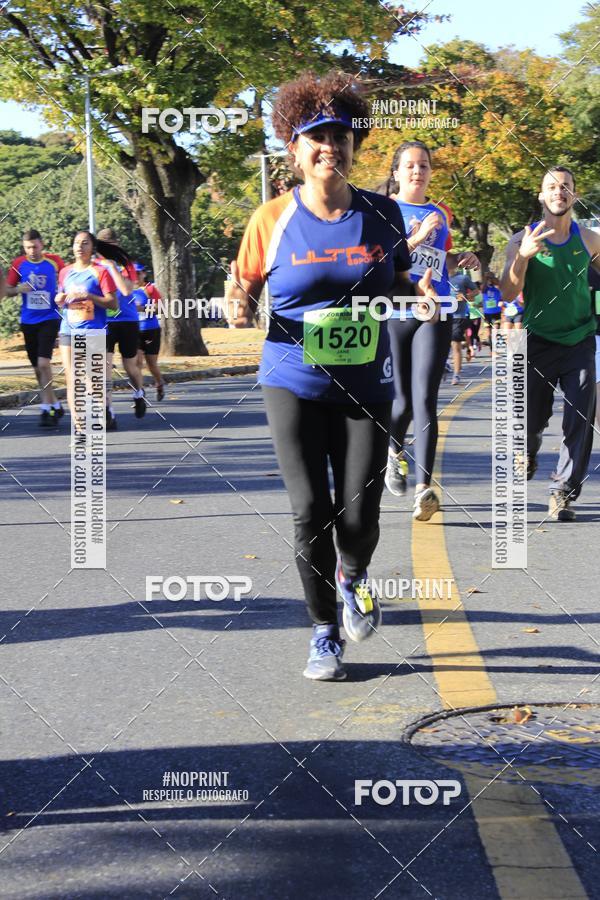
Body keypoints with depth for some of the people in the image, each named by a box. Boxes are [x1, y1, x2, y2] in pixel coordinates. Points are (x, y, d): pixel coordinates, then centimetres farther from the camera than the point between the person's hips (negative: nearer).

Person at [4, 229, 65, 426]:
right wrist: (18, 289, -14)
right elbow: (7, 290, 6)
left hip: (49, 319, -4)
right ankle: (55, 405, 25)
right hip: (28, 321, 4)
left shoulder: (54, 261, -4)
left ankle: (46, 409, -13)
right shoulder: (18, 264, 0)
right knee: (37, 367, 10)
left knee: (43, 362, -17)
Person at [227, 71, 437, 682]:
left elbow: (397, 285, 14)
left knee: (359, 513, -4)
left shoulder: (381, 214, 3)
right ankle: (324, 632, 16)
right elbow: (246, 291, 3)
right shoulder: (273, 219, -3)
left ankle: (352, 575, 34)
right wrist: (240, 309, -20)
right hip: (294, 385, -1)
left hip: (366, 386, 1)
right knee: (310, 511, -4)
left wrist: (419, 295, -8)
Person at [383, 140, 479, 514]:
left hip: (434, 315, 2)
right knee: (403, 400, 4)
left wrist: (463, 259, 9)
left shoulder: (441, 214, 13)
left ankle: (424, 488, -13)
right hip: (393, 315, -2)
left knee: (425, 400, -10)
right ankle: (395, 452, 39)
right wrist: (417, 237, -20)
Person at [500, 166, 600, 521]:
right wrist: (523, 256, -28)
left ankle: (564, 493, 0)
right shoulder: (524, 240, -5)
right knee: (530, 420, 6)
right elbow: (508, 294, -13)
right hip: (538, 342, -1)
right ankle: (528, 452, 40)